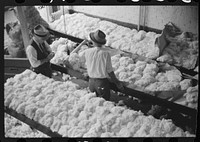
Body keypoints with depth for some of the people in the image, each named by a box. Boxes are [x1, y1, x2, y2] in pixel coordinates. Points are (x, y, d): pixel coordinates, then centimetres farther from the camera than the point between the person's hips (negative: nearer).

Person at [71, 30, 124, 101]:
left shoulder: (87, 52, -8)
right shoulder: (105, 53, -16)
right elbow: (110, 71, -12)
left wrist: (82, 43, 20)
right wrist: (117, 82, 0)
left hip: (91, 81, 4)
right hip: (102, 82, -4)